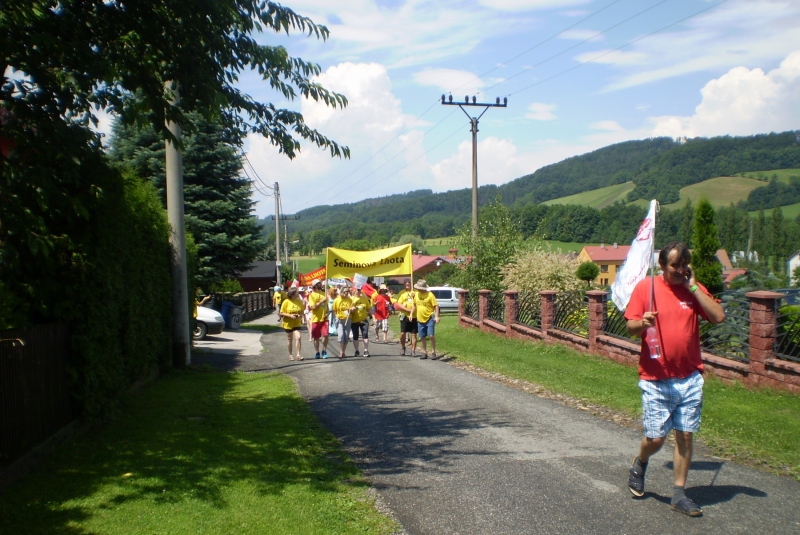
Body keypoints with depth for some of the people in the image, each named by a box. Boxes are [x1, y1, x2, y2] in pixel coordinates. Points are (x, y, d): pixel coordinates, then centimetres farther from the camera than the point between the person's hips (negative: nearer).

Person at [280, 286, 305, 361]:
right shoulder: (286, 302, -11)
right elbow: (281, 313, -9)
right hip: (288, 323, -2)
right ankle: (290, 355, 24)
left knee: (298, 337, -15)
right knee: (289, 340, 9)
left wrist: (300, 315, -12)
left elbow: (302, 311, 10)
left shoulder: (299, 301, -1)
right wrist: (290, 315, -22)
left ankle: (298, 354, -10)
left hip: (297, 323, 2)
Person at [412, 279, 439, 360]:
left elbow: (436, 306, -12)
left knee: (431, 335, -13)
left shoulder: (430, 295, -13)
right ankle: (424, 352, 23)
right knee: (422, 337, 11)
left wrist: (436, 316, -19)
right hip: (420, 319, 6)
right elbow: (415, 305, 20)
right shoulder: (417, 294, 5)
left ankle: (433, 352, -1)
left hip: (429, 318, -6)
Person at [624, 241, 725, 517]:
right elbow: (630, 327, -3)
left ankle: (679, 494, 15)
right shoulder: (645, 287, -3)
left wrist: (693, 287, -10)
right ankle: (639, 465, 32)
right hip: (656, 380, -2)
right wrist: (642, 323, -26)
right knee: (656, 437, 0)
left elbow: (718, 316, -8)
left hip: (690, 378, 3)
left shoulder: (694, 288, 5)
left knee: (685, 435, 4)